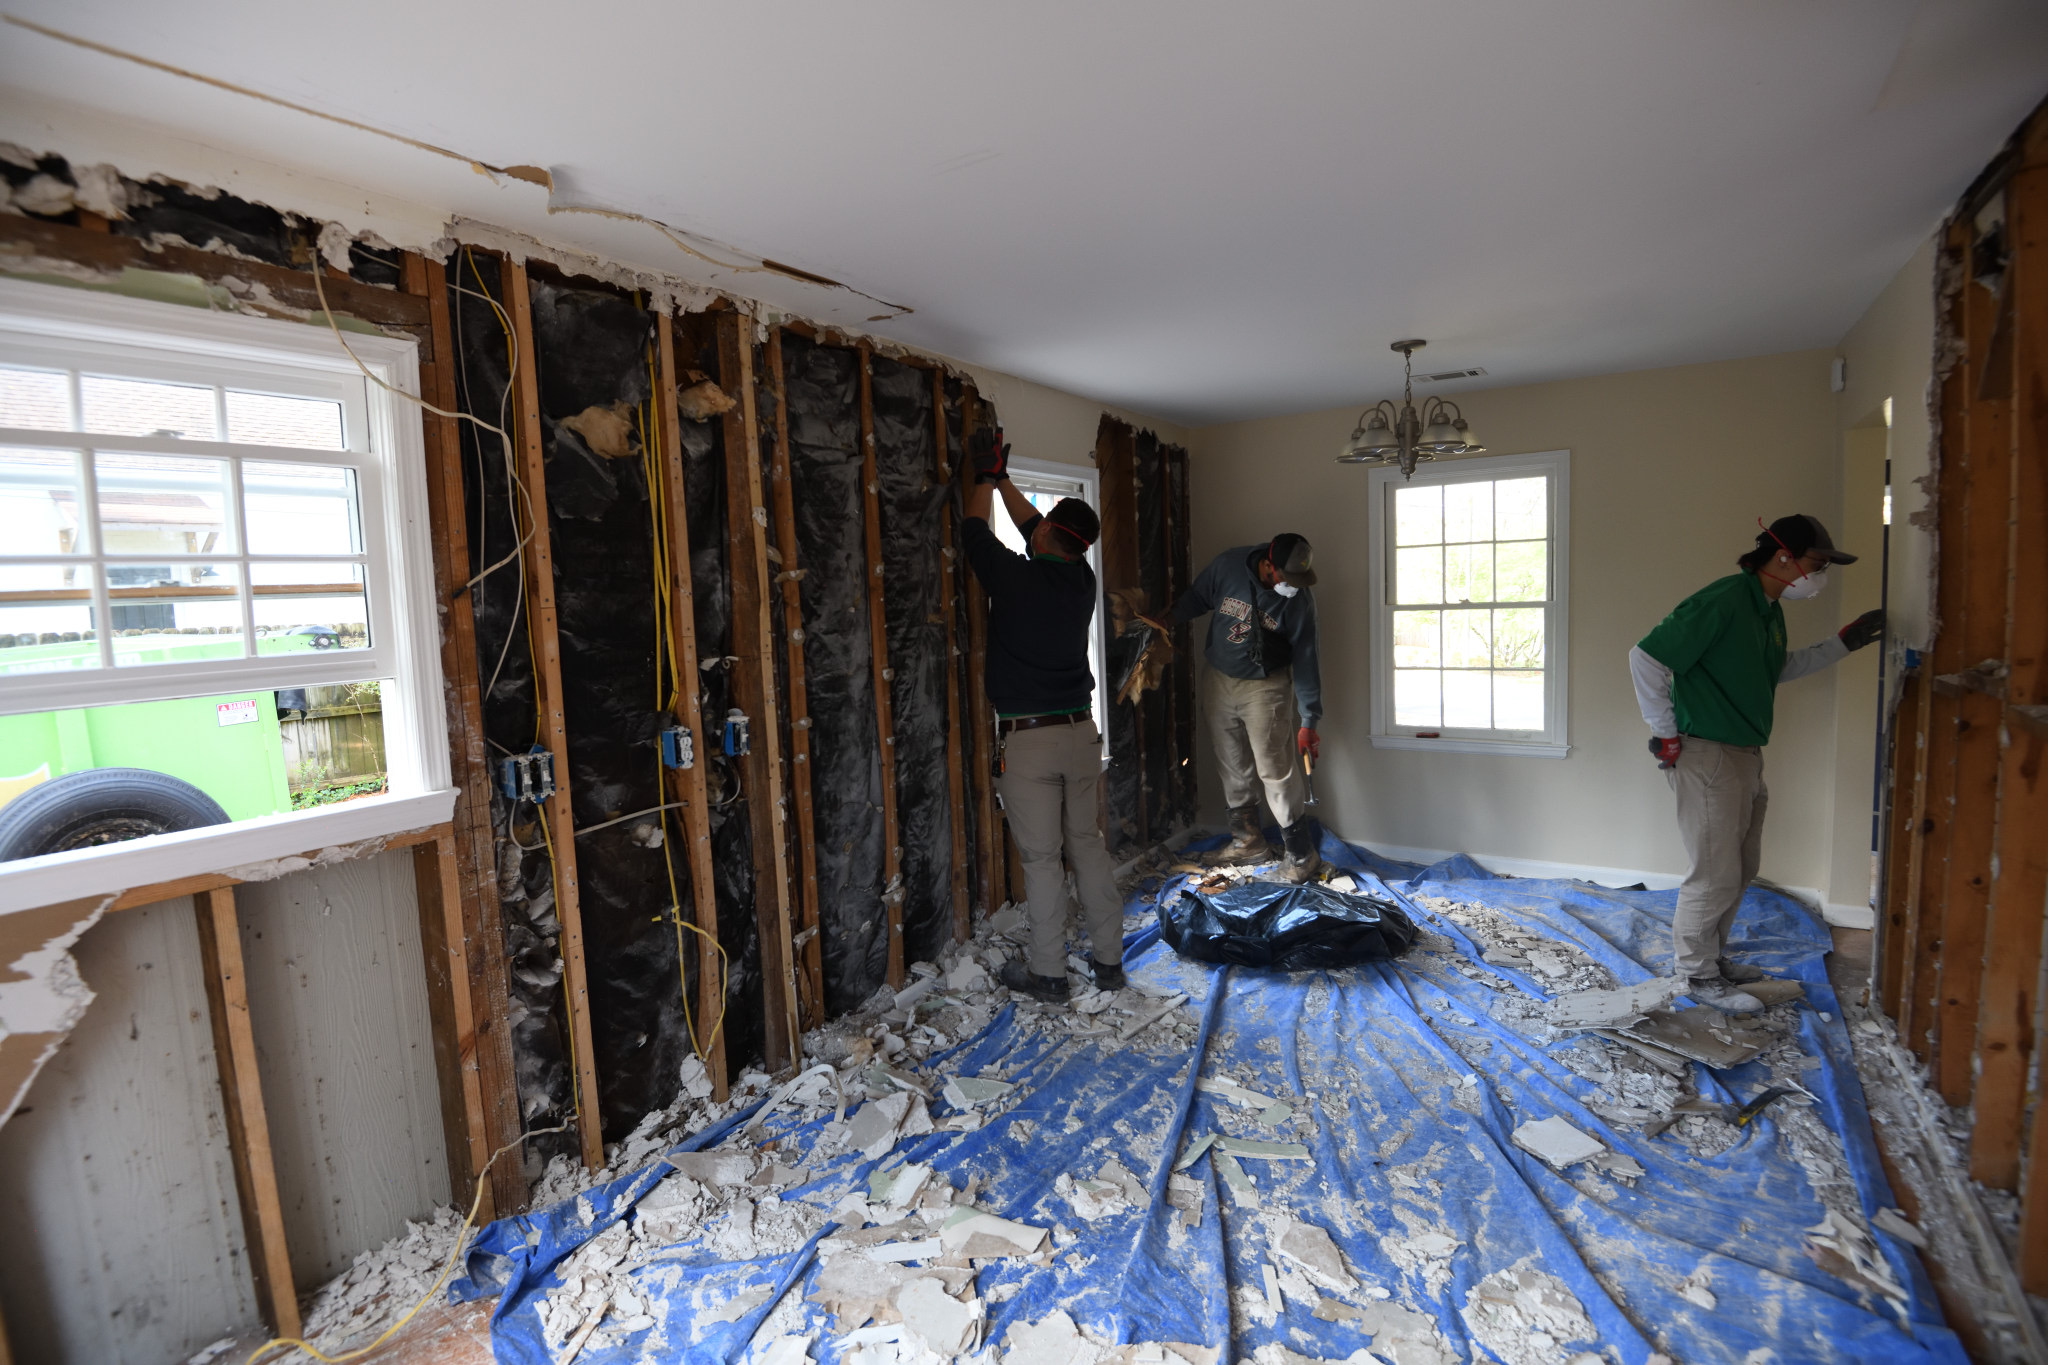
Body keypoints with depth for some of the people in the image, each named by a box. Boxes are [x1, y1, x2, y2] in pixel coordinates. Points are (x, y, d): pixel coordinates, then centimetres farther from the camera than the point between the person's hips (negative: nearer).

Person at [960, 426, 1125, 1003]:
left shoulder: (1015, 577, -13)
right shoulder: (1082, 581, 4)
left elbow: (976, 532, 6)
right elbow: (1033, 528, 20)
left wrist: (985, 477, 22)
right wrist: (1001, 477, 30)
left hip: (1028, 739, -5)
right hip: (1080, 731, 6)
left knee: (1041, 858, 3)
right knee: (1088, 846, 14)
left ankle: (1047, 972, 15)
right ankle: (1109, 960, 23)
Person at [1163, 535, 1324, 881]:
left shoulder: (1299, 599, -16)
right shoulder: (1228, 565, -13)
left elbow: (1305, 660, -11)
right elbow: (1196, 598, 7)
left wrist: (1309, 721, -10)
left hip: (1266, 687, -3)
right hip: (1218, 681, 3)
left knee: (1276, 771, -7)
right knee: (1233, 768, 11)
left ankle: (1301, 853, 8)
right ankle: (1249, 841, 28)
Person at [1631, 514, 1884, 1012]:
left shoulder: (1769, 612, 13)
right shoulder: (1722, 601, -18)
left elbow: (1780, 670, 31)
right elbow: (1646, 657, -22)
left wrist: (1844, 642, 22)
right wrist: (1667, 733, -17)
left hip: (1745, 756, 10)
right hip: (1707, 756, -10)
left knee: (1741, 868, 18)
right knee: (1716, 875, -2)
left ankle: (1711, 957, 33)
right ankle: (1696, 975, 12)